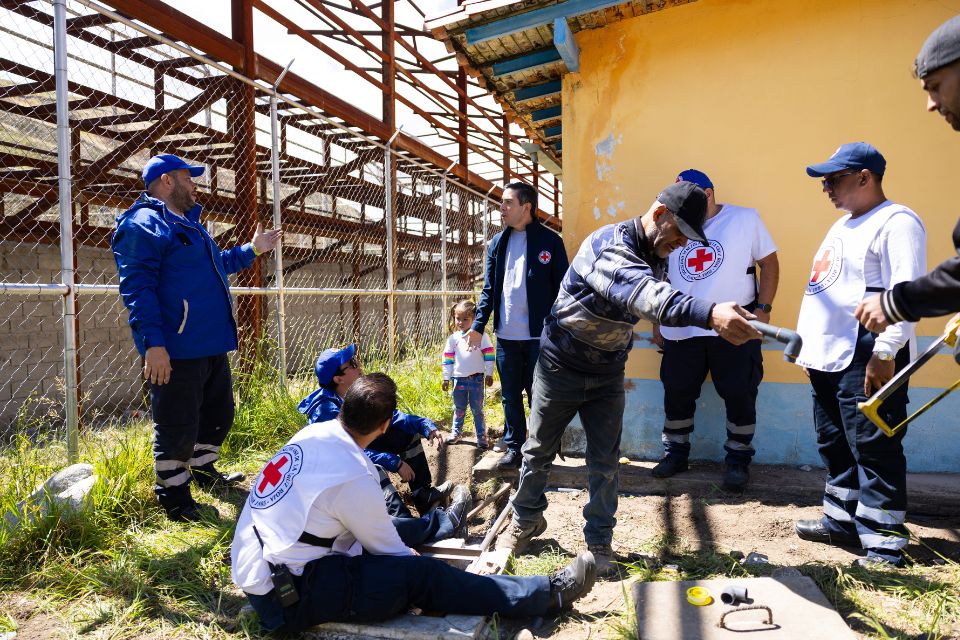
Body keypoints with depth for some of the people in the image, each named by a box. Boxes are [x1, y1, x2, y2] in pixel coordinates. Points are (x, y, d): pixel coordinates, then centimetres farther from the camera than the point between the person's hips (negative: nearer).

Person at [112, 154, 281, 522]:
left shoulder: (188, 223, 21)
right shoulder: (143, 224, -11)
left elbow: (218, 264, 37)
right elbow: (137, 288, -20)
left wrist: (253, 250, 33)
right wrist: (153, 342, -26)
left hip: (212, 346, 10)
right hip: (175, 352, -10)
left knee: (219, 413, 21)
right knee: (177, 427, -1)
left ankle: (204, 471, 39)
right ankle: (174, 499, 14)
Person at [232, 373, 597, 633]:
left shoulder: (312, 434, 0)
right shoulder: (352, 477, -24)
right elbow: (387, 549, -9)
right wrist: (417, 570, 11)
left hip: (256, 572, 8)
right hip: (289, 598, -8)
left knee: (389, 530, 14)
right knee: (423, 575, -8)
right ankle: (550, 594, -2)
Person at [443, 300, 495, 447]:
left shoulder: (480, 335, -5)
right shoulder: (453, 338, 3)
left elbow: (489, 355, -2)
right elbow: (448, 359, 7)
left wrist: (489, 374, -4)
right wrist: (446, 378, 6)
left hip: (476, 378, -2)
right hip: (458, 378, 2)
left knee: (477, 409, 4)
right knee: (459, 408, 14)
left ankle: (481, 435, 13)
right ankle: (456, 431, 30)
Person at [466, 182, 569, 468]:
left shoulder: (549, 241, -3)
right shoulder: (497, 243, 9)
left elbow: (562, 288, -3)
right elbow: (489, 289, 10)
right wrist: (478, 326, 3)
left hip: (539, 335, -4)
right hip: (506, 336, 4)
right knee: (510, 396, 12)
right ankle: (513, 446, 25)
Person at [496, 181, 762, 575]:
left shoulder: (652, 255, 0)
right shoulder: (610, 244, -28)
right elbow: (644, 293, -49)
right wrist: (709, 313, -64)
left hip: (607, 373, 6)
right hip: (561, 366, -6)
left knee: (605, 462, 5)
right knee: (539, 450, 11)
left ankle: (599, 539, 21)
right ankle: (526, 520, 33)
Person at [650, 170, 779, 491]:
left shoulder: (745, 219, 0)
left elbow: (769, 262, 2)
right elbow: (659, 280, 15)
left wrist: (763, 308, -7)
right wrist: (657, 324, 14)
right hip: (681, 330, 3)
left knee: (740, 395, 3)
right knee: (676, 393, 8)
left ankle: (738, 459, 20)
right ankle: (675, 453, 26)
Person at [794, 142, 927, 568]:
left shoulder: (896, 222, -8)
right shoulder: (843, 226, 22)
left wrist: (884, 353, -24)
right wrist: (809, 348, 21)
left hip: (864, 361, -10)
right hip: (827, 359, 10)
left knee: (873, 451, -5)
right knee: (836, 446, 16)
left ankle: (883, 546, 4)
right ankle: (842, 521, 28)